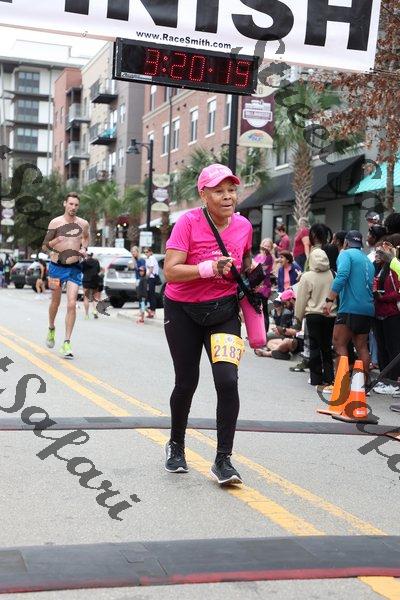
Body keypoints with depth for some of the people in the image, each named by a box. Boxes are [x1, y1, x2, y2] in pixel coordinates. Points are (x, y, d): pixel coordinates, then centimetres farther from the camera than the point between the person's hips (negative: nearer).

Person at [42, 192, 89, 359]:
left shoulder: (83, 224, 1)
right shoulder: (55, 223, -5)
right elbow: (45, 246, -1)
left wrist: (84, 248, 5)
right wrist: (55, 241, -22)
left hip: (74, 268, 1)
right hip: (57, 266, 0)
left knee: (72, 304, -12)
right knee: (55, 302, 15)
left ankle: (67, 343, -10)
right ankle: (51, 329, 44)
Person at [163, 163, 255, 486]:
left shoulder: (244, 226, -3)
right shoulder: (188, 222, -16)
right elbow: (170, 271, -24)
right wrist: (209, 268, -33)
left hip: (224, 310, 2)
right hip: (183, 312, -2)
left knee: (227, 381, -15)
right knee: (187, 383, 9)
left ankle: (223, 460, -3)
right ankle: (176, 446, 36)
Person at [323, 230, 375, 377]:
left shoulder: (346, 254, -1)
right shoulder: (368, 261, 22)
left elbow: (341, 277, -18)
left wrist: (329, 300, -21)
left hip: (350, 308, -8)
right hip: (368, 310, 8)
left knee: (339, 344, -6)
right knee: (361, 346, 11)